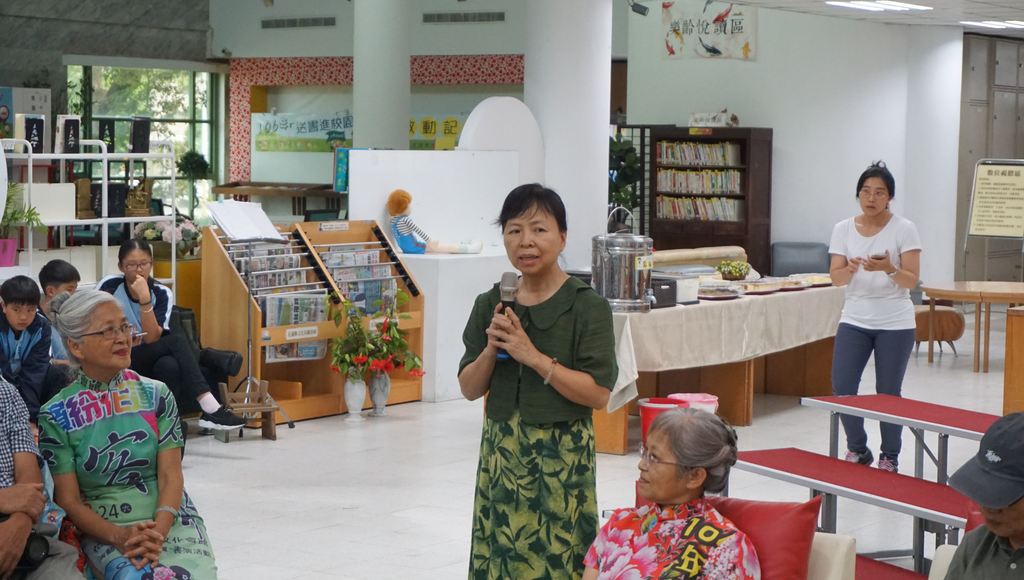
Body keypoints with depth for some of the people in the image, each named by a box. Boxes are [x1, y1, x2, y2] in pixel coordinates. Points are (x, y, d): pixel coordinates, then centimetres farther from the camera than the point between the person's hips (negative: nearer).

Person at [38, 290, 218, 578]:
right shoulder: (56, 416, 1)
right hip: (104, 529, -2)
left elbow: (171, 476, -1)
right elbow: (69, 500, -1)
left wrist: (158, 531, -19)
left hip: (170, 519, 2)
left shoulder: (156, 395, 6)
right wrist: (119, 536, -19)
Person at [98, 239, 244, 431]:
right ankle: (211, 409, -35)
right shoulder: (109, 286, -7)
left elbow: (151, 339, -16)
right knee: (177, 341, -27)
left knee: (169, 365, -36)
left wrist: (145, 300, -26)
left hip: (149, 361, 2)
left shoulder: (161, 293, -3)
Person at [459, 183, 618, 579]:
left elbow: (598, 394, -13)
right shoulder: (491, 305, 5)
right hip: (501, 453, 4)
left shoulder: (588, 307, -7)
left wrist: (533, 356, -18)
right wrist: (491, 351, -11)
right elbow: (470, 389, 8)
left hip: (562, 456, -4)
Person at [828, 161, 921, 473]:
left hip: (895, 322, -3)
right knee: (841, 386, -5)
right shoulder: (843, 229, 3)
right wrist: (851, 268, -23)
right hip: (854, 319, 3)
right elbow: (835, 277, -1)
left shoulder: (904, 229, -5)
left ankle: (889, 457, 18)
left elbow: (911, 281, -7)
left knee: (888, 392, 1)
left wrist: (889, 269, -27)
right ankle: (857, 450, 15)